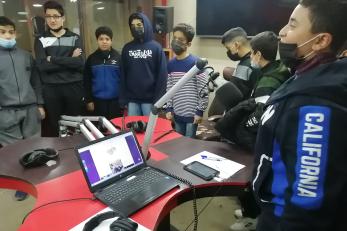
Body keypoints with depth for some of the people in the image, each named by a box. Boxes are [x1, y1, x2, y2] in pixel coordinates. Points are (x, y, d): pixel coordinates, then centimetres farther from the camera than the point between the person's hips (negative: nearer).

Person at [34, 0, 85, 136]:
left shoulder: (74, 38, 6)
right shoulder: (41, 40, 6)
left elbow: (80, 63, -10)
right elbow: (42, 65, -10)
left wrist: (53, 59, -11)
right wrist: (69, 61, -12)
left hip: (74, 86, 0)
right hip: (51, 88, 0)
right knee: (55, 125, 8)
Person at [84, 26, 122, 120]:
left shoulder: (118, 57, -2)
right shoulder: (92, 58, 4)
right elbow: (87, 81, 6)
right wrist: (89, 100, 3)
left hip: (115, 100, -1)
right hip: (98, 100, 2)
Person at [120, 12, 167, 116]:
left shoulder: (156, 47, -2)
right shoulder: (127, 48, 7)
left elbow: (162, 75, -5)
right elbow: (123, 74, 8)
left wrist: (158, 99, -10)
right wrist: (123, 98, 1)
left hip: (150, 98, -3)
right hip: (132, 99, 3)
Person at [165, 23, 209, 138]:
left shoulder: (195, 62, -12)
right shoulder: (171, 64, 5)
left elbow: (204, 89, -12)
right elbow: (169, 89, 11)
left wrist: (200, 111, -12)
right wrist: (169, 109, 6)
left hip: (192, 114, -5)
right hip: (177, 114, 5)